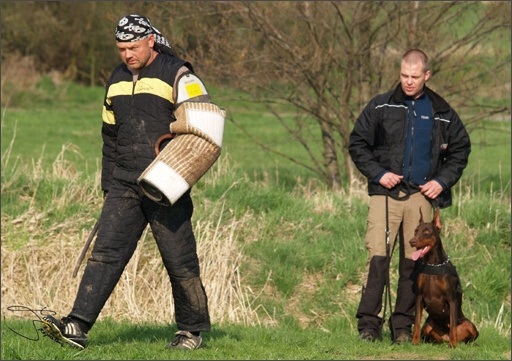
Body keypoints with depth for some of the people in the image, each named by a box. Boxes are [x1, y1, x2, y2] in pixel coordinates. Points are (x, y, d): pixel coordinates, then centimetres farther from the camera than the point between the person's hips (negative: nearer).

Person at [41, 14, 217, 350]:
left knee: (179, 260, 1)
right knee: (106, 252, -6)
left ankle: (192, 331, 15)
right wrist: (108, 184, 18)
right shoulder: (117, 80, 15)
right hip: (124, 185, 5)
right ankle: (78, 326, -15)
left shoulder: (177, 75, -5)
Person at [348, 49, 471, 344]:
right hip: (386, 194, -2)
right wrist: (378, 173, -5)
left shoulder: (442, 114, 11)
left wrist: (443, 181, 5)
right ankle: (369, 324, -10)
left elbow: (461, 149, 19)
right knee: (378, 257, -12)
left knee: (414, 262, 2)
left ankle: (403, 327, 9)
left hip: (422, 196, 2)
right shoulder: (380, 107, 6)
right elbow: (358, 143, 8)